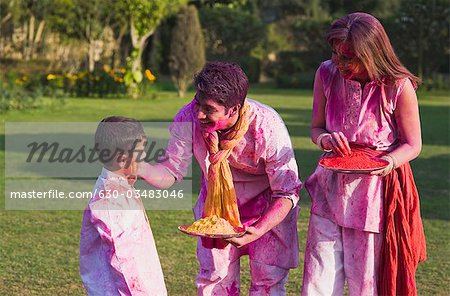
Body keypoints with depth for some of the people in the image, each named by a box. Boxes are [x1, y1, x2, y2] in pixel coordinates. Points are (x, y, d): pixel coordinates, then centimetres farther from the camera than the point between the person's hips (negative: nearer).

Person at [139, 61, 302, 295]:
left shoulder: (267, 127, -33)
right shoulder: (188, 118, -26)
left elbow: (287, 194, -27)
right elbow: (171, 171, -16)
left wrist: (258, 231, -42)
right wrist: (138, 168, -38)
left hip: (266, 209, -3)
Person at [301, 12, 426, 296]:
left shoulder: (398, 86, -13)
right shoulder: (327, 73, -4)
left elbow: (412, 144, -3)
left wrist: (390, 162, -24)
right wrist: (326, 139, -15)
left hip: (377, 187, -3)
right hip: (332, 185, 3)